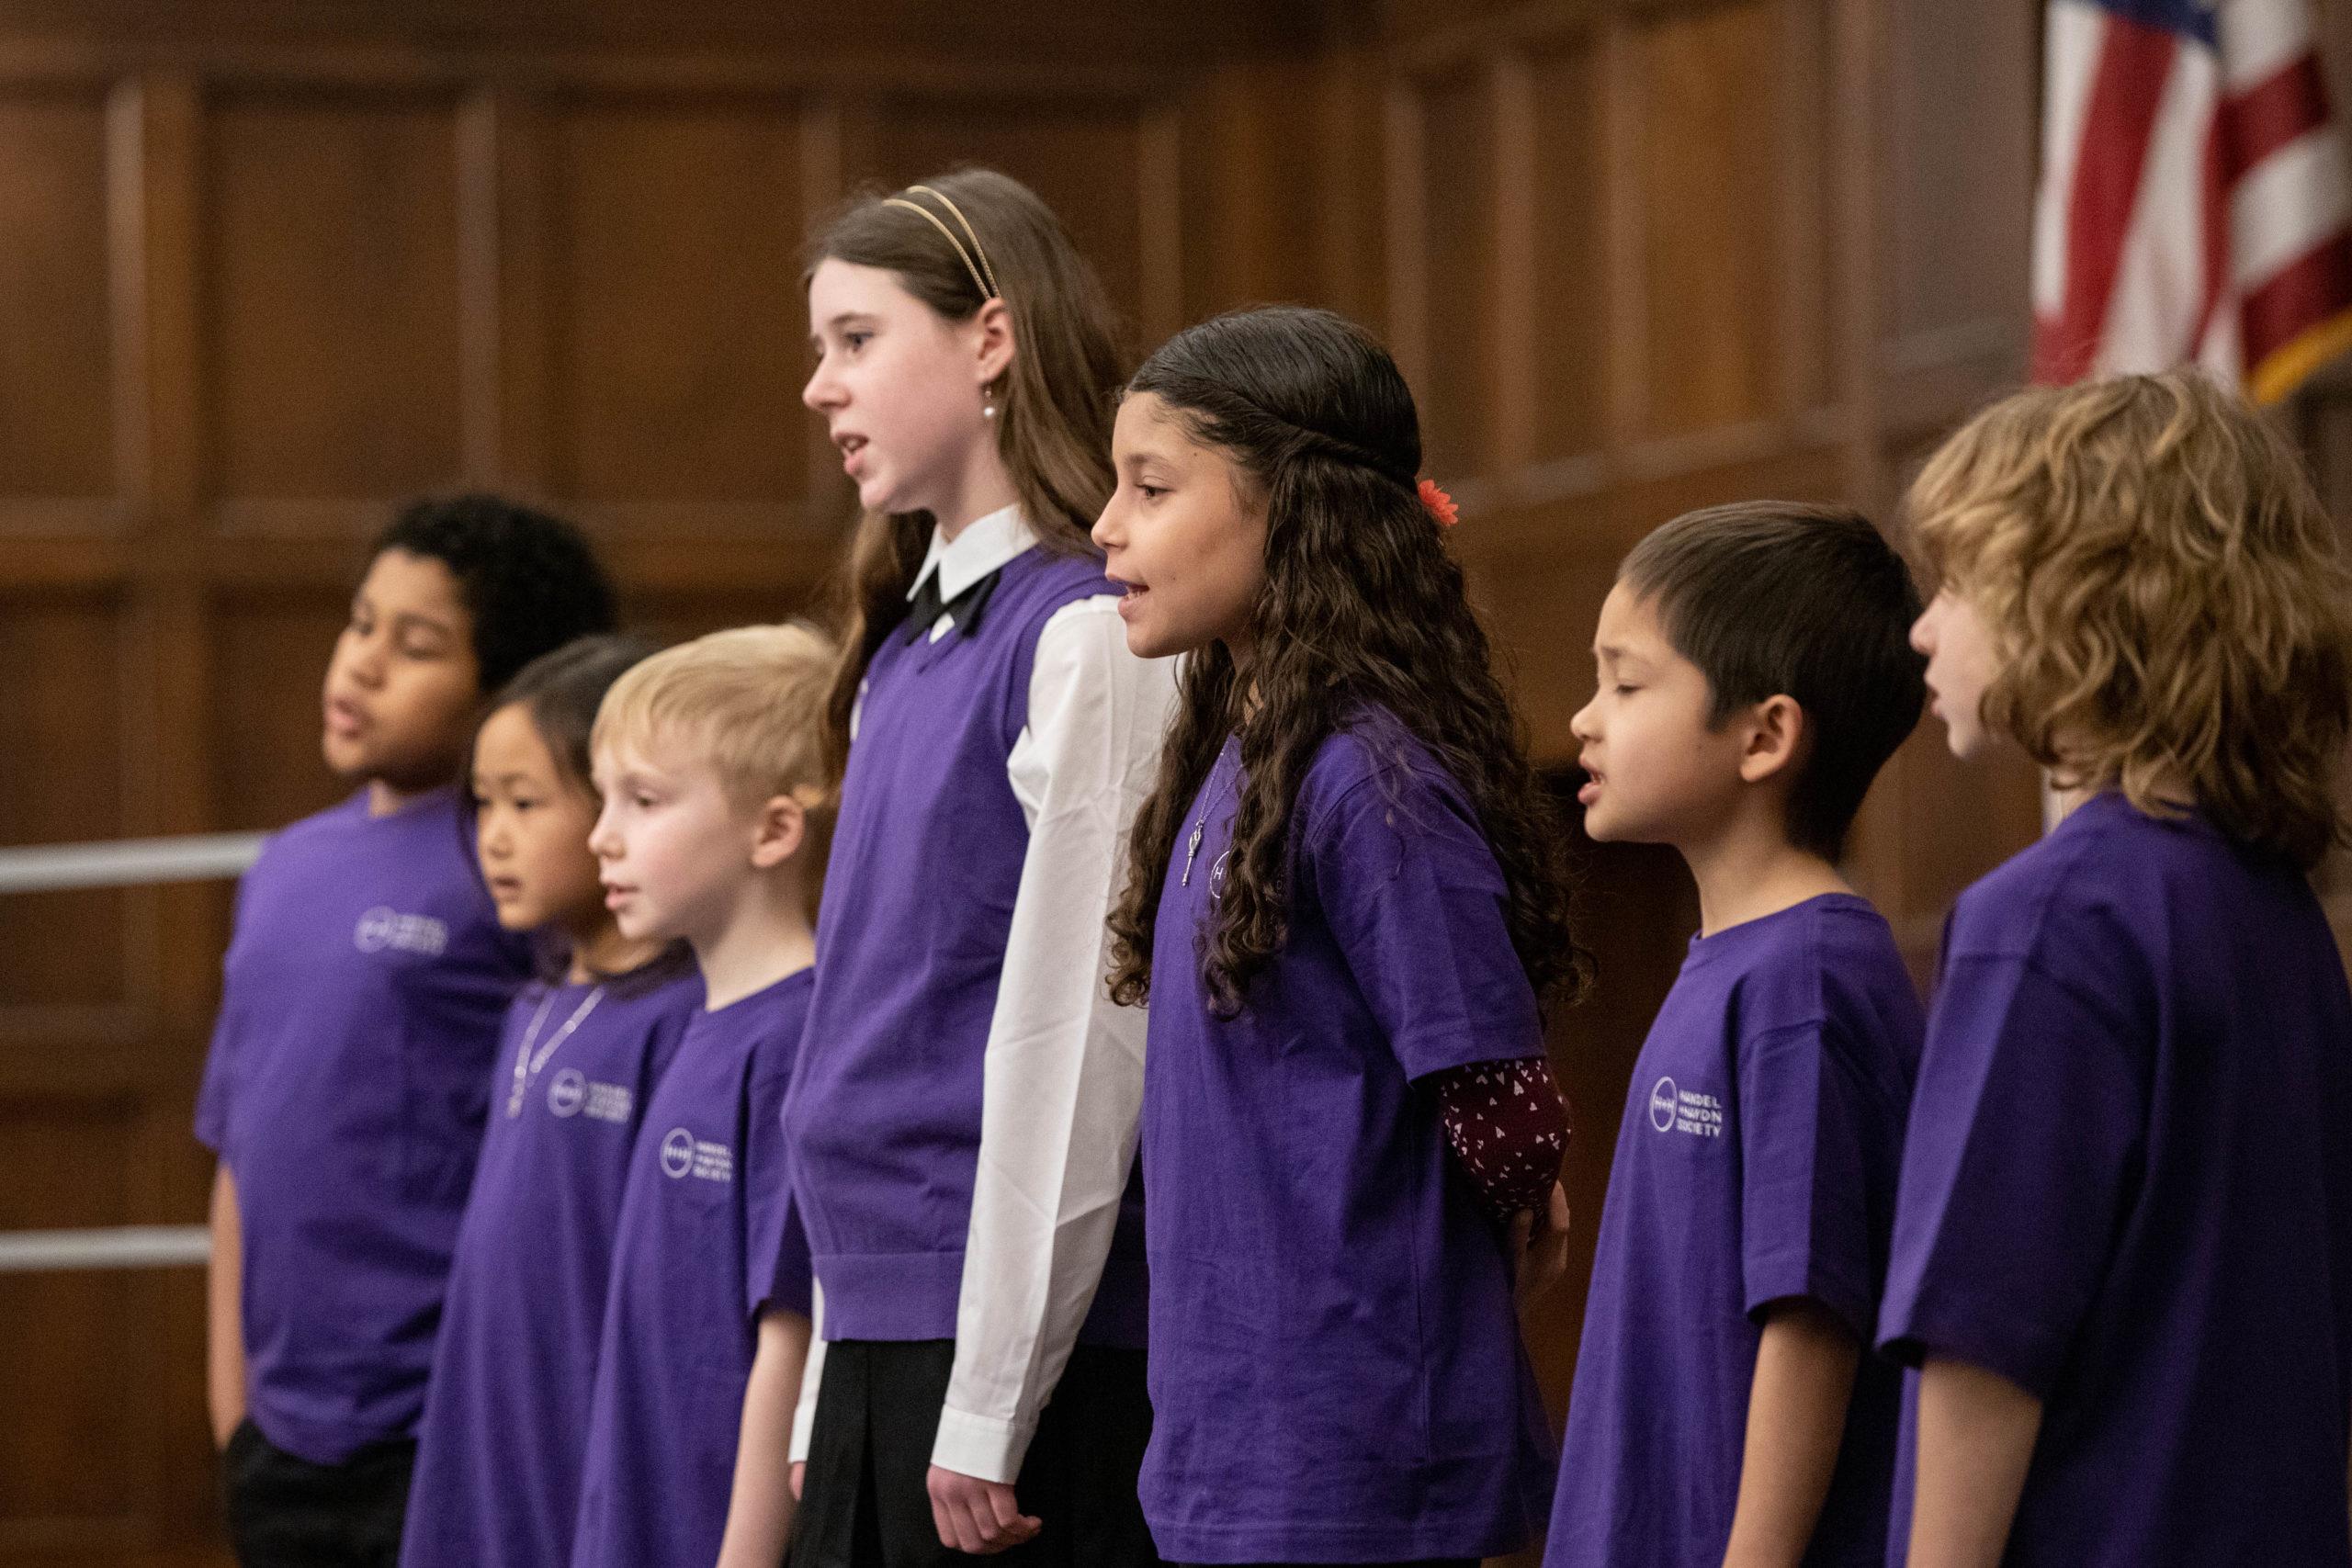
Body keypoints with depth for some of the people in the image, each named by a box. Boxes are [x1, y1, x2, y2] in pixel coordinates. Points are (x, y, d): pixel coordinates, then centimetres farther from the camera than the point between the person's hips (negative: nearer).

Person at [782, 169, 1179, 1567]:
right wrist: (831, 1397, 15)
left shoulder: (1087, 639, -11)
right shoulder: (907, 647, 15)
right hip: (880, 1327, 8)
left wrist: (987, 1411, -16)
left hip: (1032, 1346, -8)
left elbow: (1074, 1046, -15)